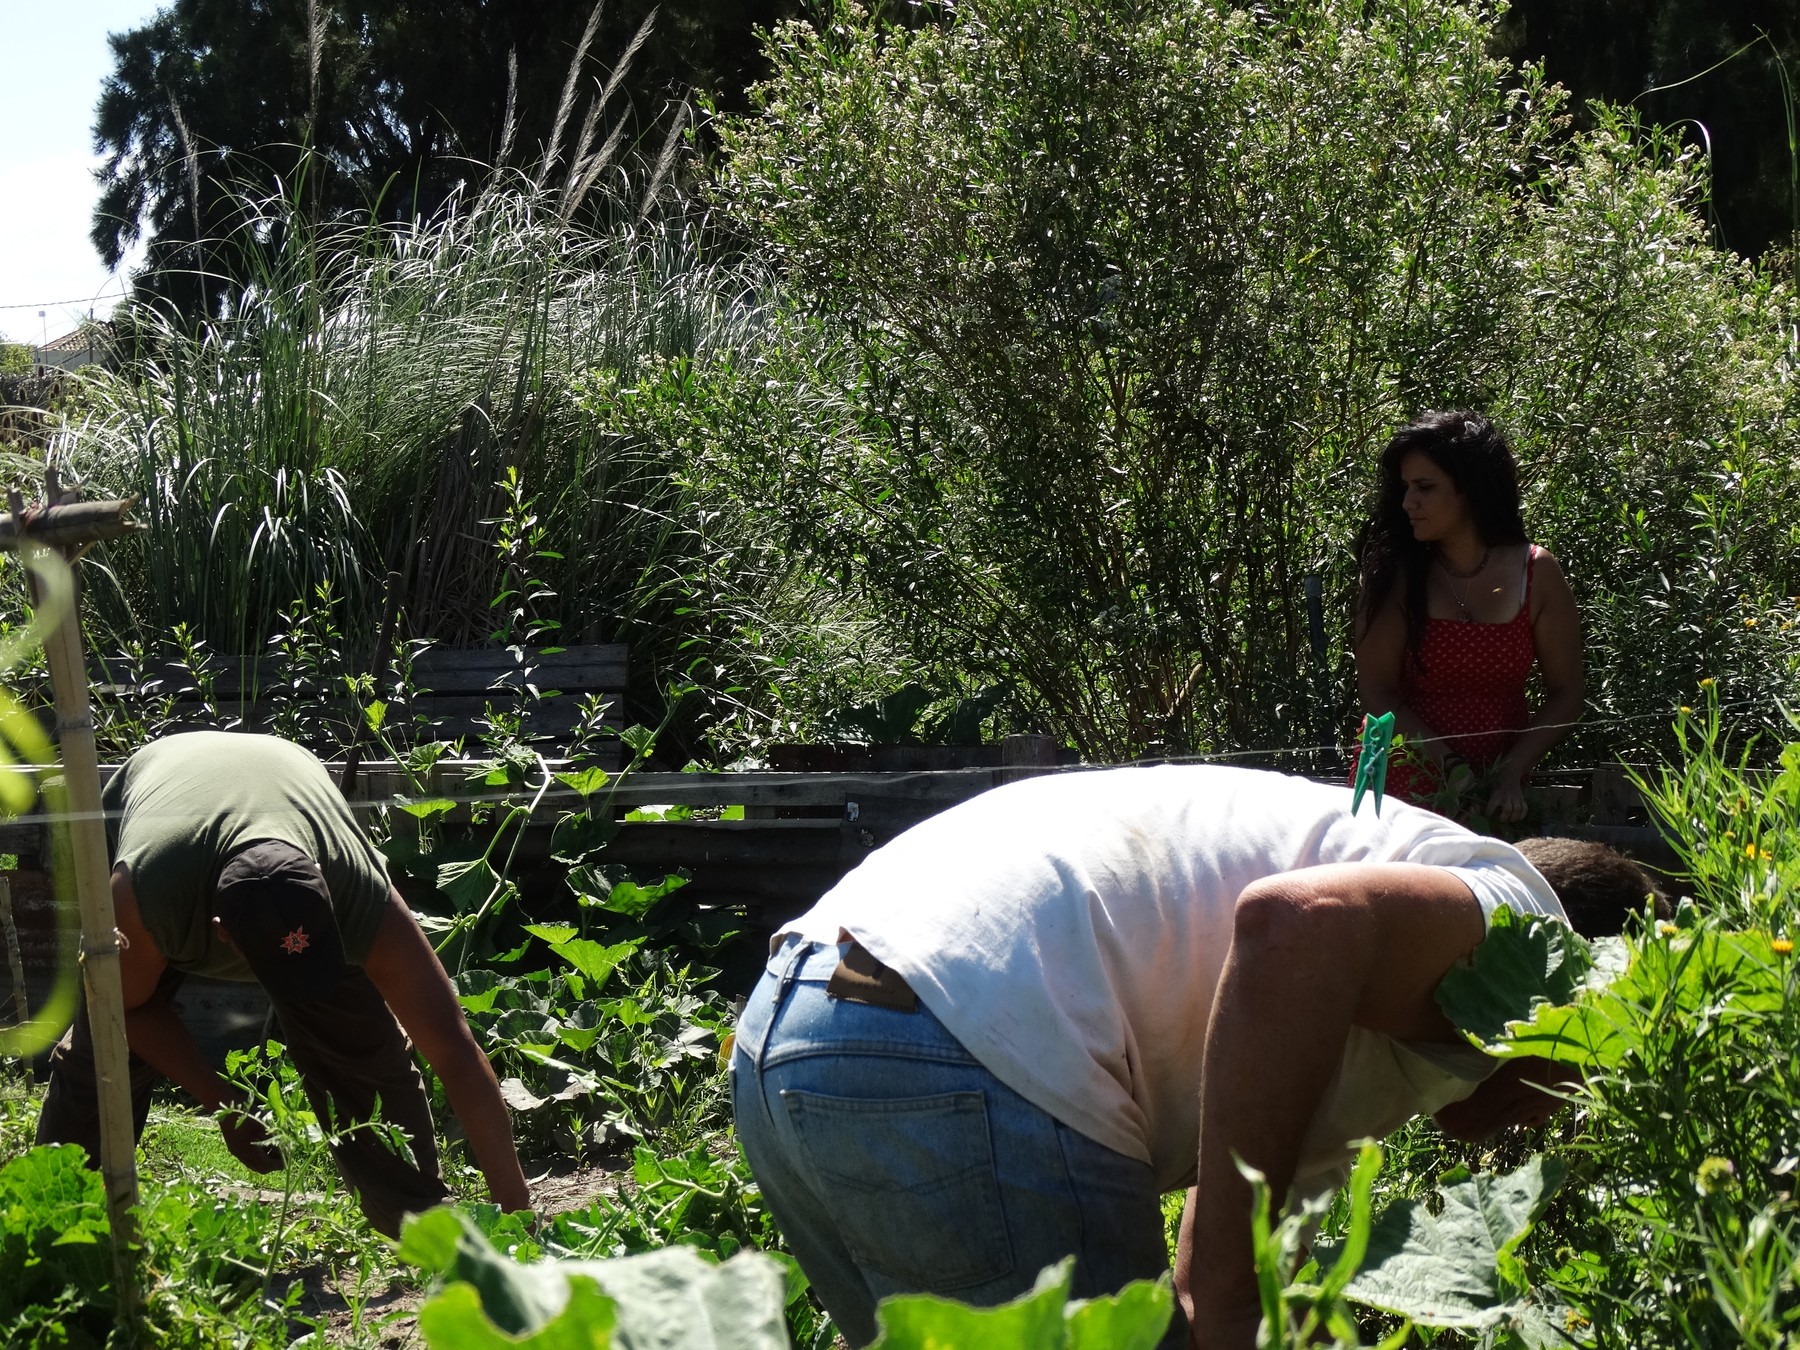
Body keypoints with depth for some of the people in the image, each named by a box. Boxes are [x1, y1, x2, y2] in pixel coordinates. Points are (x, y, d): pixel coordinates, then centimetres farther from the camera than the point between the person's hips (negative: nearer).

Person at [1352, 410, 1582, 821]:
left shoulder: (1537, 575, -3)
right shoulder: (1393, 573, -7)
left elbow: (1565, 694, 1)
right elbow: (1376, 691, -10)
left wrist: (1511, 773, -12)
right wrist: (1451, 768, -19)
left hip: (1495, 799, 1)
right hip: (1397, 786, -1)